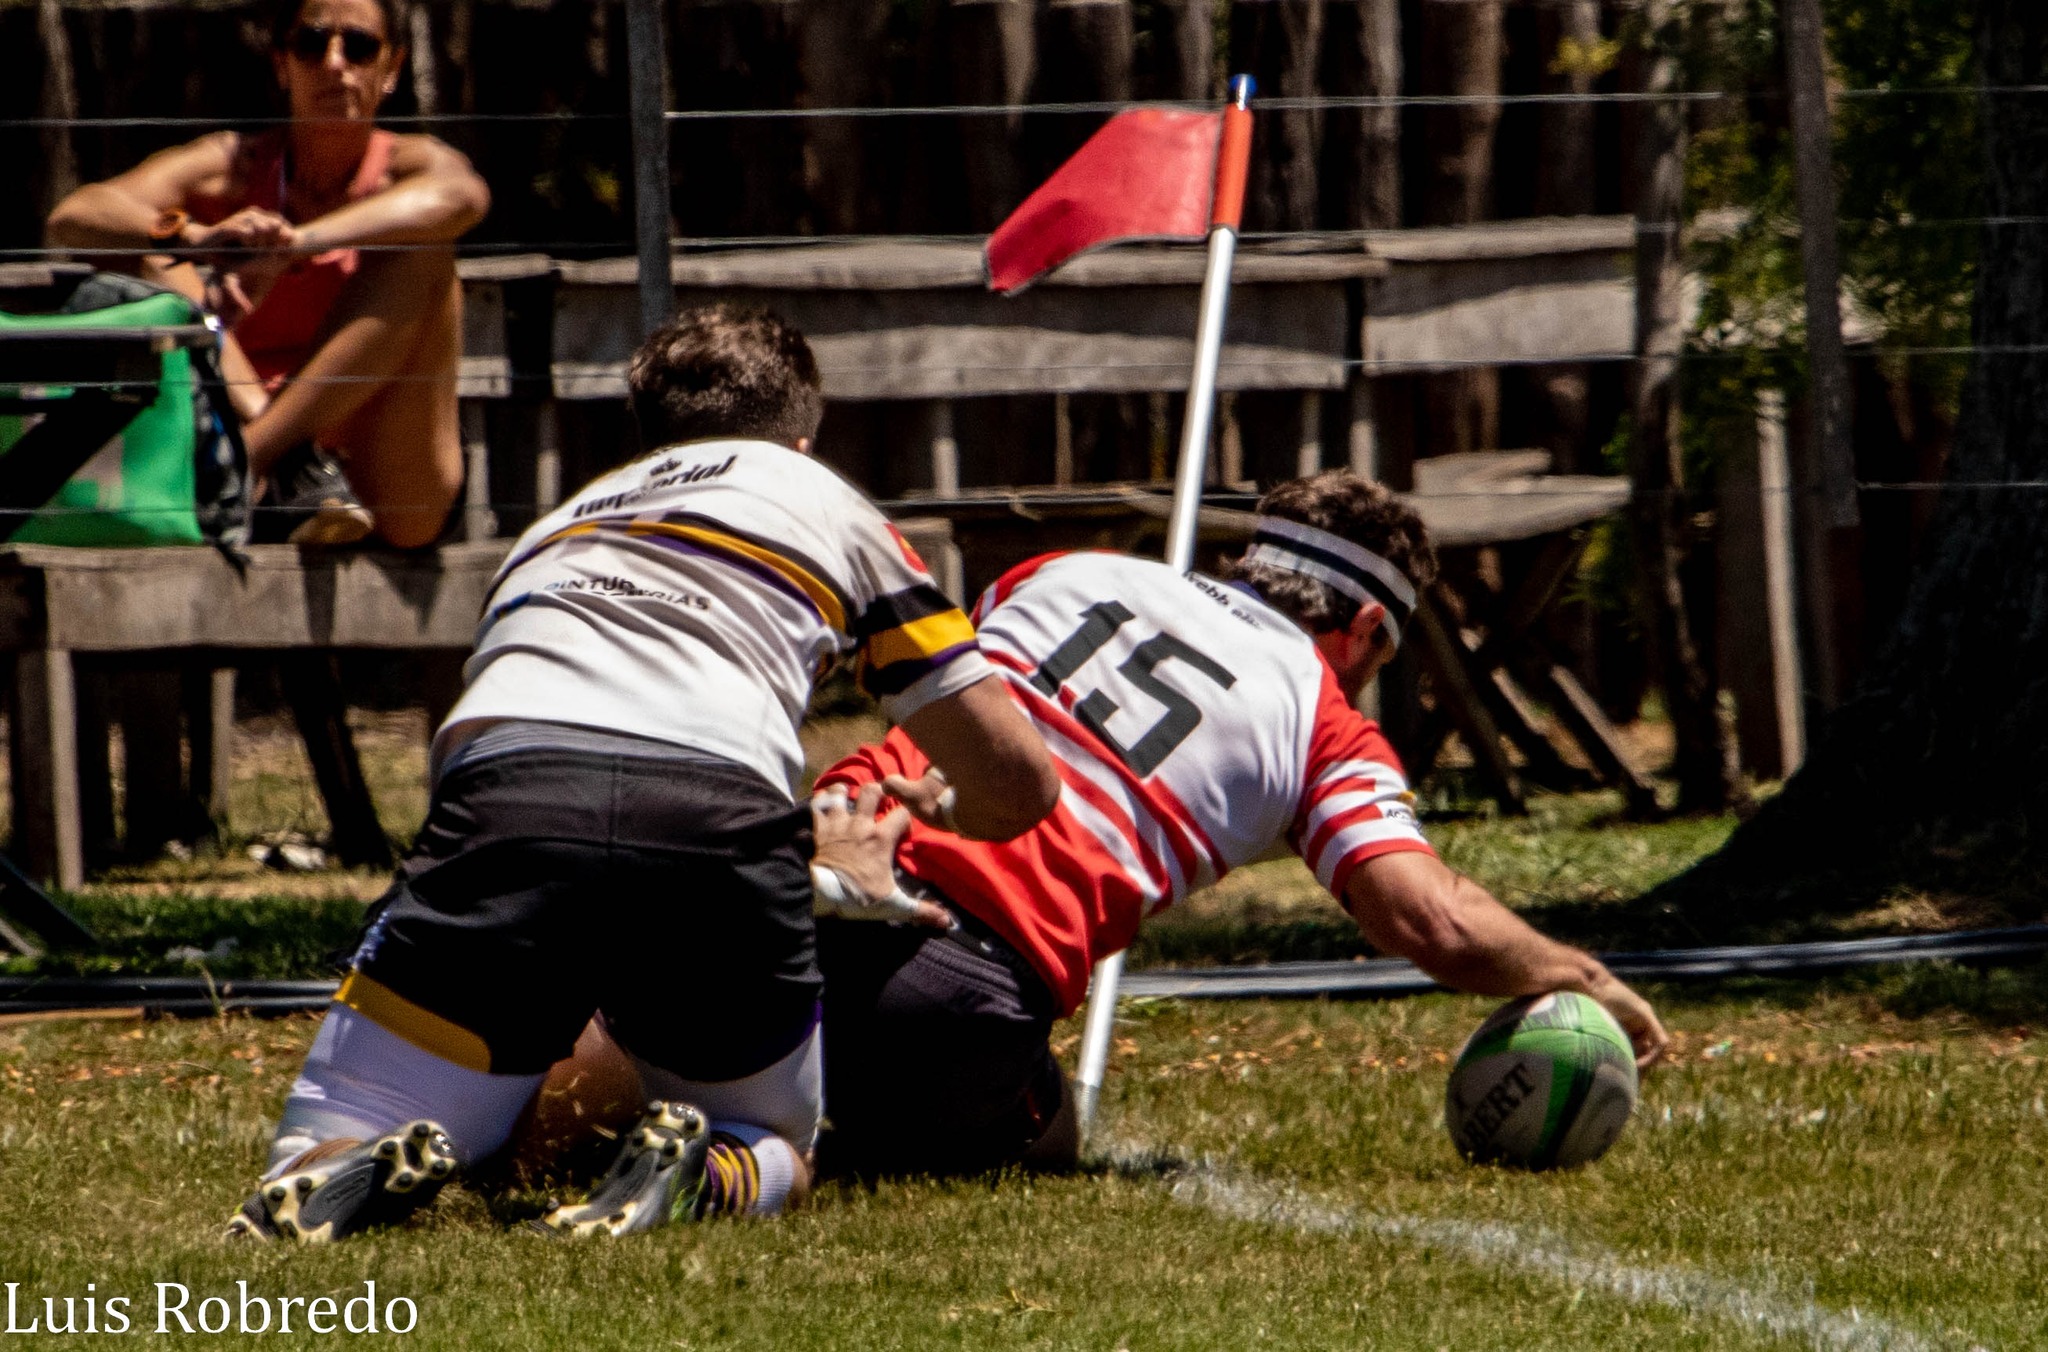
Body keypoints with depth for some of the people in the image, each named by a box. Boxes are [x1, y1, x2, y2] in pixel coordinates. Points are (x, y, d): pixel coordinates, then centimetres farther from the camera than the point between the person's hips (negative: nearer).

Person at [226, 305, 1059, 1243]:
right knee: (771, 1148, 24)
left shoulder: (556, 526, 40)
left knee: (322, 1148, 13)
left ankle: (353, 1173, -22)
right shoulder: (822, 498, 32)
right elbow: (1018, 785, 31)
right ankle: (702, 1175, -11)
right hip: (720, 806, -1)